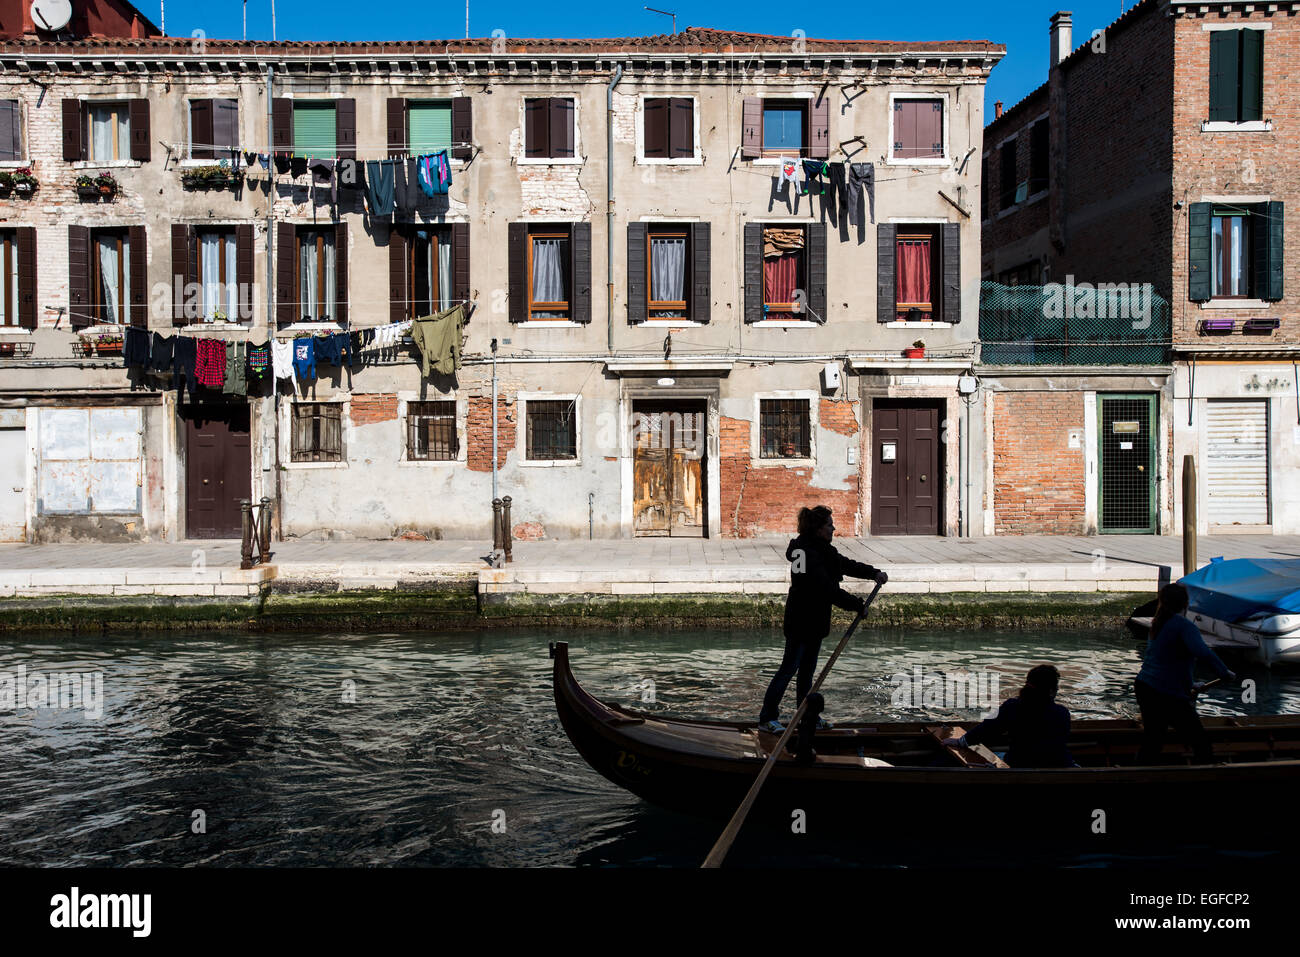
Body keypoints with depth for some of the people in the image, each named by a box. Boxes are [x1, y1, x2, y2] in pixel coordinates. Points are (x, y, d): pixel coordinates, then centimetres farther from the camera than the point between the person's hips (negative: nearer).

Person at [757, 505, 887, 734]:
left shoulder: (822, 549, 8)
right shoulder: (808, 554, -23)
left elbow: (845, 564, 14)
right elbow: (828, 589, -26)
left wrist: (874, 573, 0)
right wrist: (856, 604, -20)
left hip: (814, 620, 10)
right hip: (801, 621, -10)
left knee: (808, 668, 17)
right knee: (789, 667, -3)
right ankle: (767, 717, 6)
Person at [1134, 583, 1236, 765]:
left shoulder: (1157, 625, 14)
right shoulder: (1184, 626, -11)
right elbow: (1203, 652, -30)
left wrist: (1189, 684, 32)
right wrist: (1225, 672, -18)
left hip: (1143, 687, 8)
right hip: (1169, 695, -8)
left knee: (1151, 743, 16)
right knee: (1202, 745, 3)